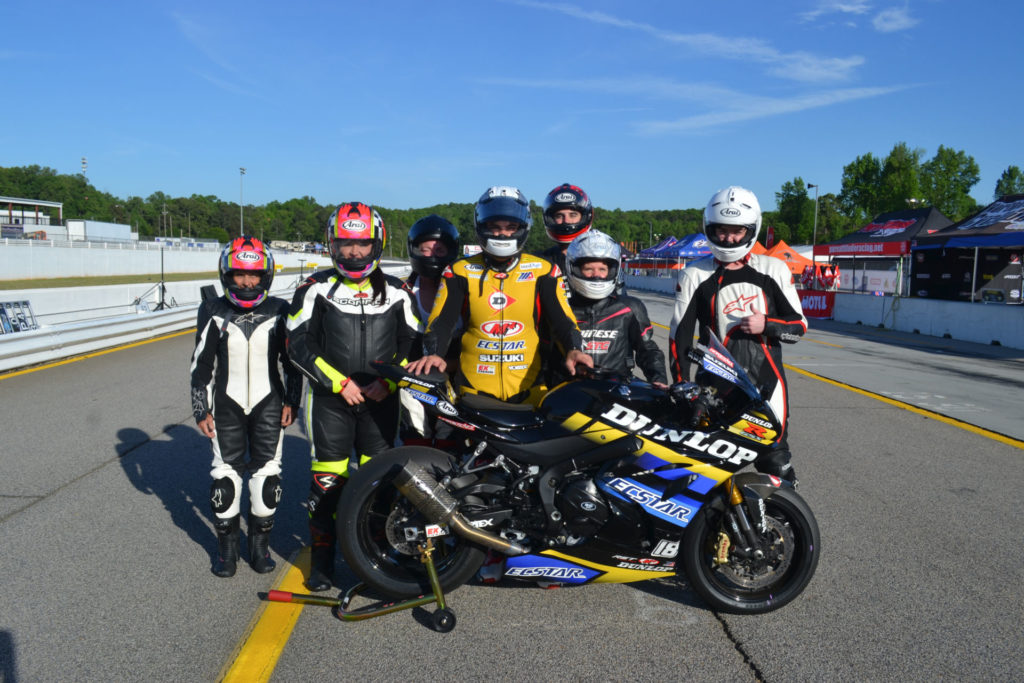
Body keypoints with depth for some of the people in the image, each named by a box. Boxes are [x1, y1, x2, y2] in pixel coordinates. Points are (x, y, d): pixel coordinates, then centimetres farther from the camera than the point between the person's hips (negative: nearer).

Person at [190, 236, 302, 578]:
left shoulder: (279, 311, 0)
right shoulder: (214, 312, -1)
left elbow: (292, 360, 7)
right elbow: (201, 364, 2)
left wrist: (292, 401, 2)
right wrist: (201, 409, 0)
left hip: (268, 403, 0)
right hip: (227, 405, 0)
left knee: (267, 473, 3)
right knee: (225, 474, 3)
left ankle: (260, 542, 20)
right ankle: (227, 545, 19)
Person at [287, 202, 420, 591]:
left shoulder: (396, 292, 7)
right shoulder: (317, 288, 1)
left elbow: (412, 343, 9)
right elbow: (299, 343, -4)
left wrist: (390, 381, -7)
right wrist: (339, 383, -11)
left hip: (381, 400, 2)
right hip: (330, 399, -2)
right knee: (328, 480, -1)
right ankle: (322, 560, 13)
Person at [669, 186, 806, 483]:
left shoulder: (774, 270, 6)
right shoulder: (694, 276, 3)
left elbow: (799, 326, 9)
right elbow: (679, 336, 3)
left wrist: (766, 325, -11)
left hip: (767, 382, 1)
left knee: (776, 462, 4)